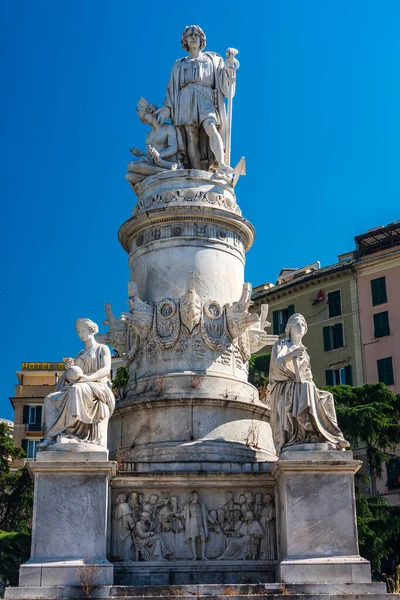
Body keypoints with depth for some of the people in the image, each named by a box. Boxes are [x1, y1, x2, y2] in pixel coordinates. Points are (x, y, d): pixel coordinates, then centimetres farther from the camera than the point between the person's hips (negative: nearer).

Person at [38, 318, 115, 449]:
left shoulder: (103, 349, 10)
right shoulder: (80, 354, 28)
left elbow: (106, 369, -9)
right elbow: (71, 377, 21)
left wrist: (88, 378, -26)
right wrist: (70, 366, -2)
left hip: (98, 388, -7)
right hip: (79, 387, 7)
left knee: (76, 390, -41)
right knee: (51, 400, -19)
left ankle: (67, 432, -40)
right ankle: (51, 436, -34)